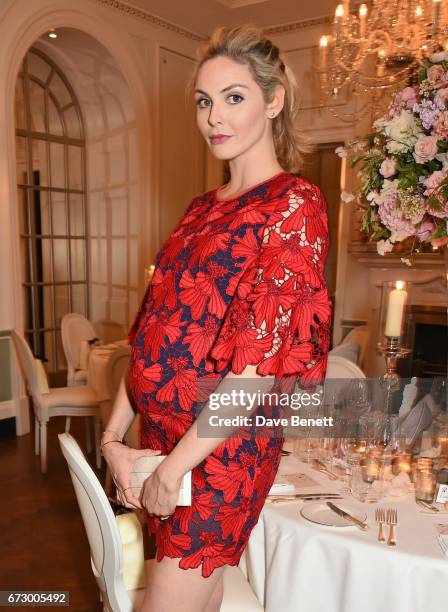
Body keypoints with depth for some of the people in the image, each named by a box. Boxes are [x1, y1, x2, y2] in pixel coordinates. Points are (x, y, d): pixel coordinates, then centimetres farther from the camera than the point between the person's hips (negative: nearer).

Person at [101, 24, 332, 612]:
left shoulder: (295, 205, -12)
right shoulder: (203, 207, 11)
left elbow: (259, 362, -19)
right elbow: (154, 327, 8)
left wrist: (173, 468, -15)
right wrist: (115, 433, 1)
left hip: (222, 448, -6)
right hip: (159, 435, 7)